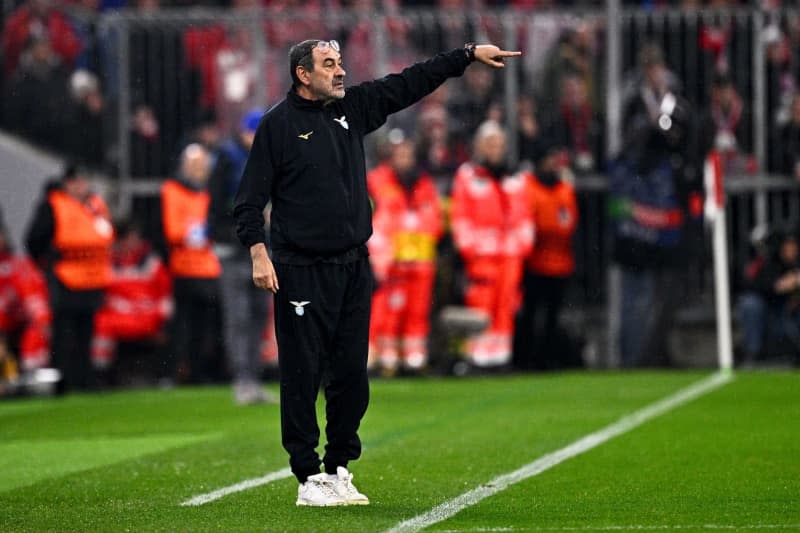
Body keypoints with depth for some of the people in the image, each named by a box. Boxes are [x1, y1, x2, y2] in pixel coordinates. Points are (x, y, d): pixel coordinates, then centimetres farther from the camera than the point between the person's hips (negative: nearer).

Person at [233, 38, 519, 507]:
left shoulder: (352, 108, 11)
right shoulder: (278, 124, -5)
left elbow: (409, 84, 14)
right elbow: (250, 199, -6)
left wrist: (470, 55, 11)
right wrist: (259, 253, -18)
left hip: (354, 268, 6)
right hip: (301, 271, -6)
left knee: (352, 376, 8)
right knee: (303, 376, -3)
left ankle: (339, 470, 18)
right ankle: (309, 479, 2)